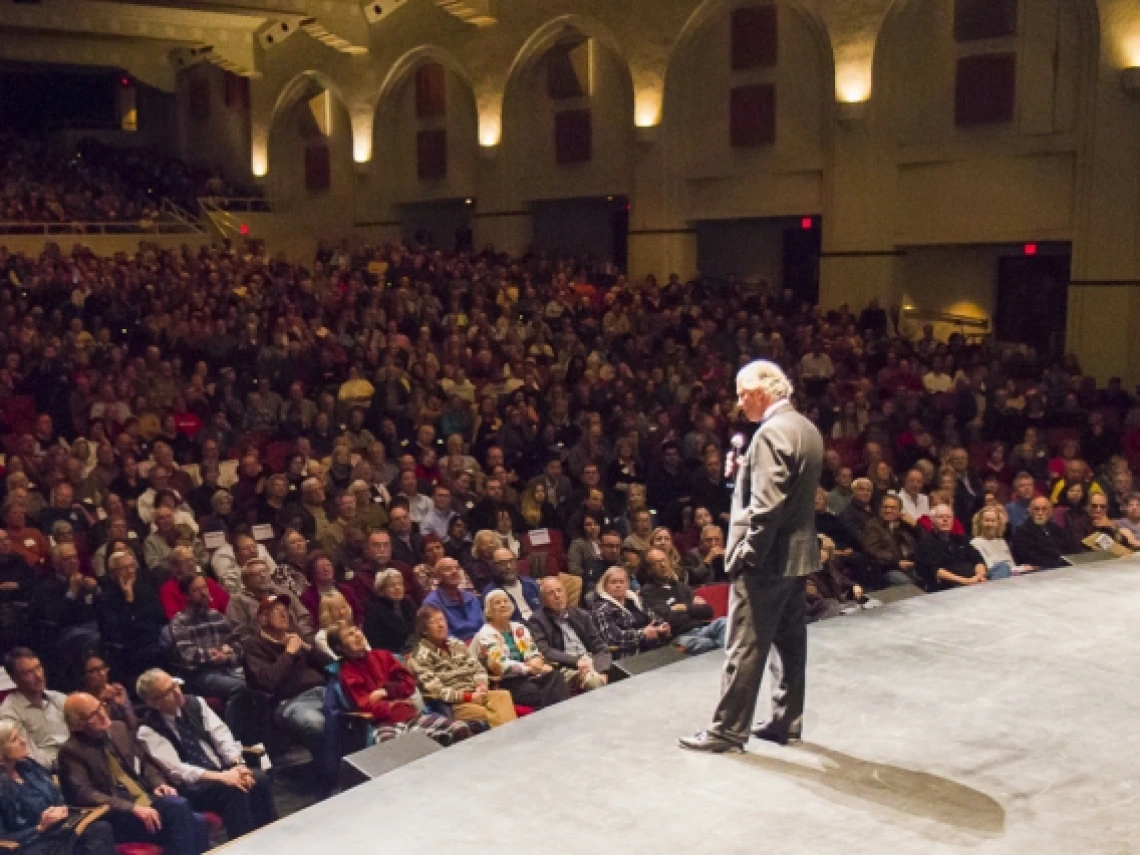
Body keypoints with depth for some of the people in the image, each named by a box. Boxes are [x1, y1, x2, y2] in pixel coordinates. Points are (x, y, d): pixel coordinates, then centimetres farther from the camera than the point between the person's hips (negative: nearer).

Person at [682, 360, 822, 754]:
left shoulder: (771, 433, -19)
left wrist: (747, 552, -18)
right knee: (791, 640, 15)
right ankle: (787, 721, 24)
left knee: (745, 646, -3)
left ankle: (728, 729, 3)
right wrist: (744, 472, 11)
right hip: (798, 552, 10)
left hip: (766, 558, -10)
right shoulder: (808, 429, 11)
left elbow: (767, 504, -25)